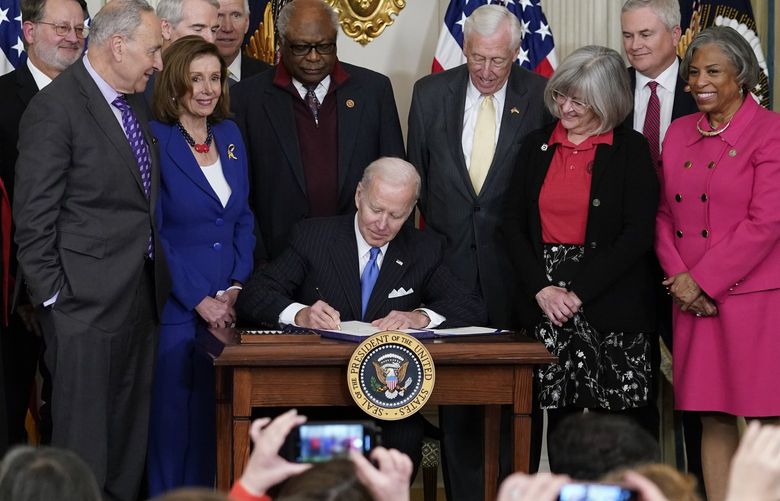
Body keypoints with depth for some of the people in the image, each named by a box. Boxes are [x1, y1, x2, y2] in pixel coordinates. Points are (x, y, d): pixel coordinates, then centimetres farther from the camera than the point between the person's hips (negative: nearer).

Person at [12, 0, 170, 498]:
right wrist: (53, 297, -14)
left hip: (143, 299, 8)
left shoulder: (136, 103, 12)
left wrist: (157, 280, 13)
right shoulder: (55, 107, -13)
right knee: (84, 443, -1)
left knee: (130, 437, 14)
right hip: (87, 306, -8)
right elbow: (33, 218, -13)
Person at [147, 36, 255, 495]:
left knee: (214, 417, 7)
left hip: (228, 305, 5)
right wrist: (200, 300, -13)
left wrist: (236, 288, 0)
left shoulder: (230, 135, 9)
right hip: (175, 307, -5)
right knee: (173, 416, 0)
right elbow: (152, 234, -11)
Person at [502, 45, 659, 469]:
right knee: (559, 410, 2)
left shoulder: (630, 150, 0)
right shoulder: (537, 146, 11)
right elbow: (513, 224, 8)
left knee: (617, 415, -5)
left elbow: (638, 233, -7)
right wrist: (542, 288, -7)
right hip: (545, 303, 3)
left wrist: (578, 292, -12)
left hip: (610, 303, -3)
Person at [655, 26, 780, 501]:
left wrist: (703, 282, -12)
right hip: (693, 300, 5)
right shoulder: (679, 133, 14)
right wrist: (678, 275, -3)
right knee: (713, 417, 6)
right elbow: (664, 213, 14)